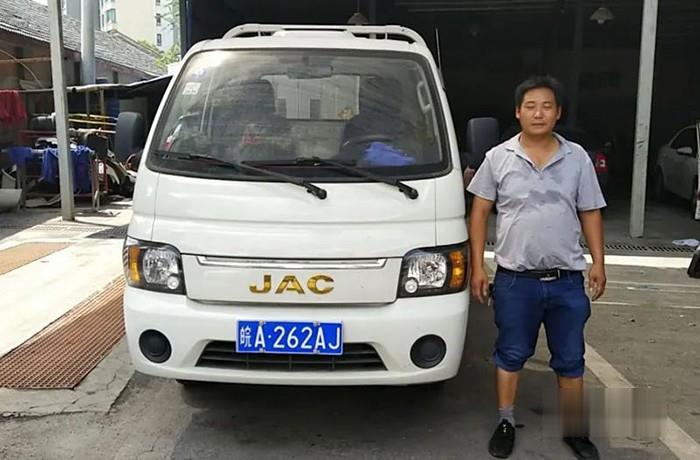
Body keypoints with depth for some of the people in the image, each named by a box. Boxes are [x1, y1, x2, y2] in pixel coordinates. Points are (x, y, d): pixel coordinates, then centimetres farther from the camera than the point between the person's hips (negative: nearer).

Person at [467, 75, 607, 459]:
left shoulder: (577, 158, 4)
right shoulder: (498, 158, -1)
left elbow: (590, 213, 9)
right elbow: (479, 213, 2)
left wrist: (598, 262, 2)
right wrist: (477, 266, -3)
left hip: (567, 280, 2)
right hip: (515, 280, -1)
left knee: (570, 360, 12)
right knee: (510, 355, 11)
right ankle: (506, 424, 28)